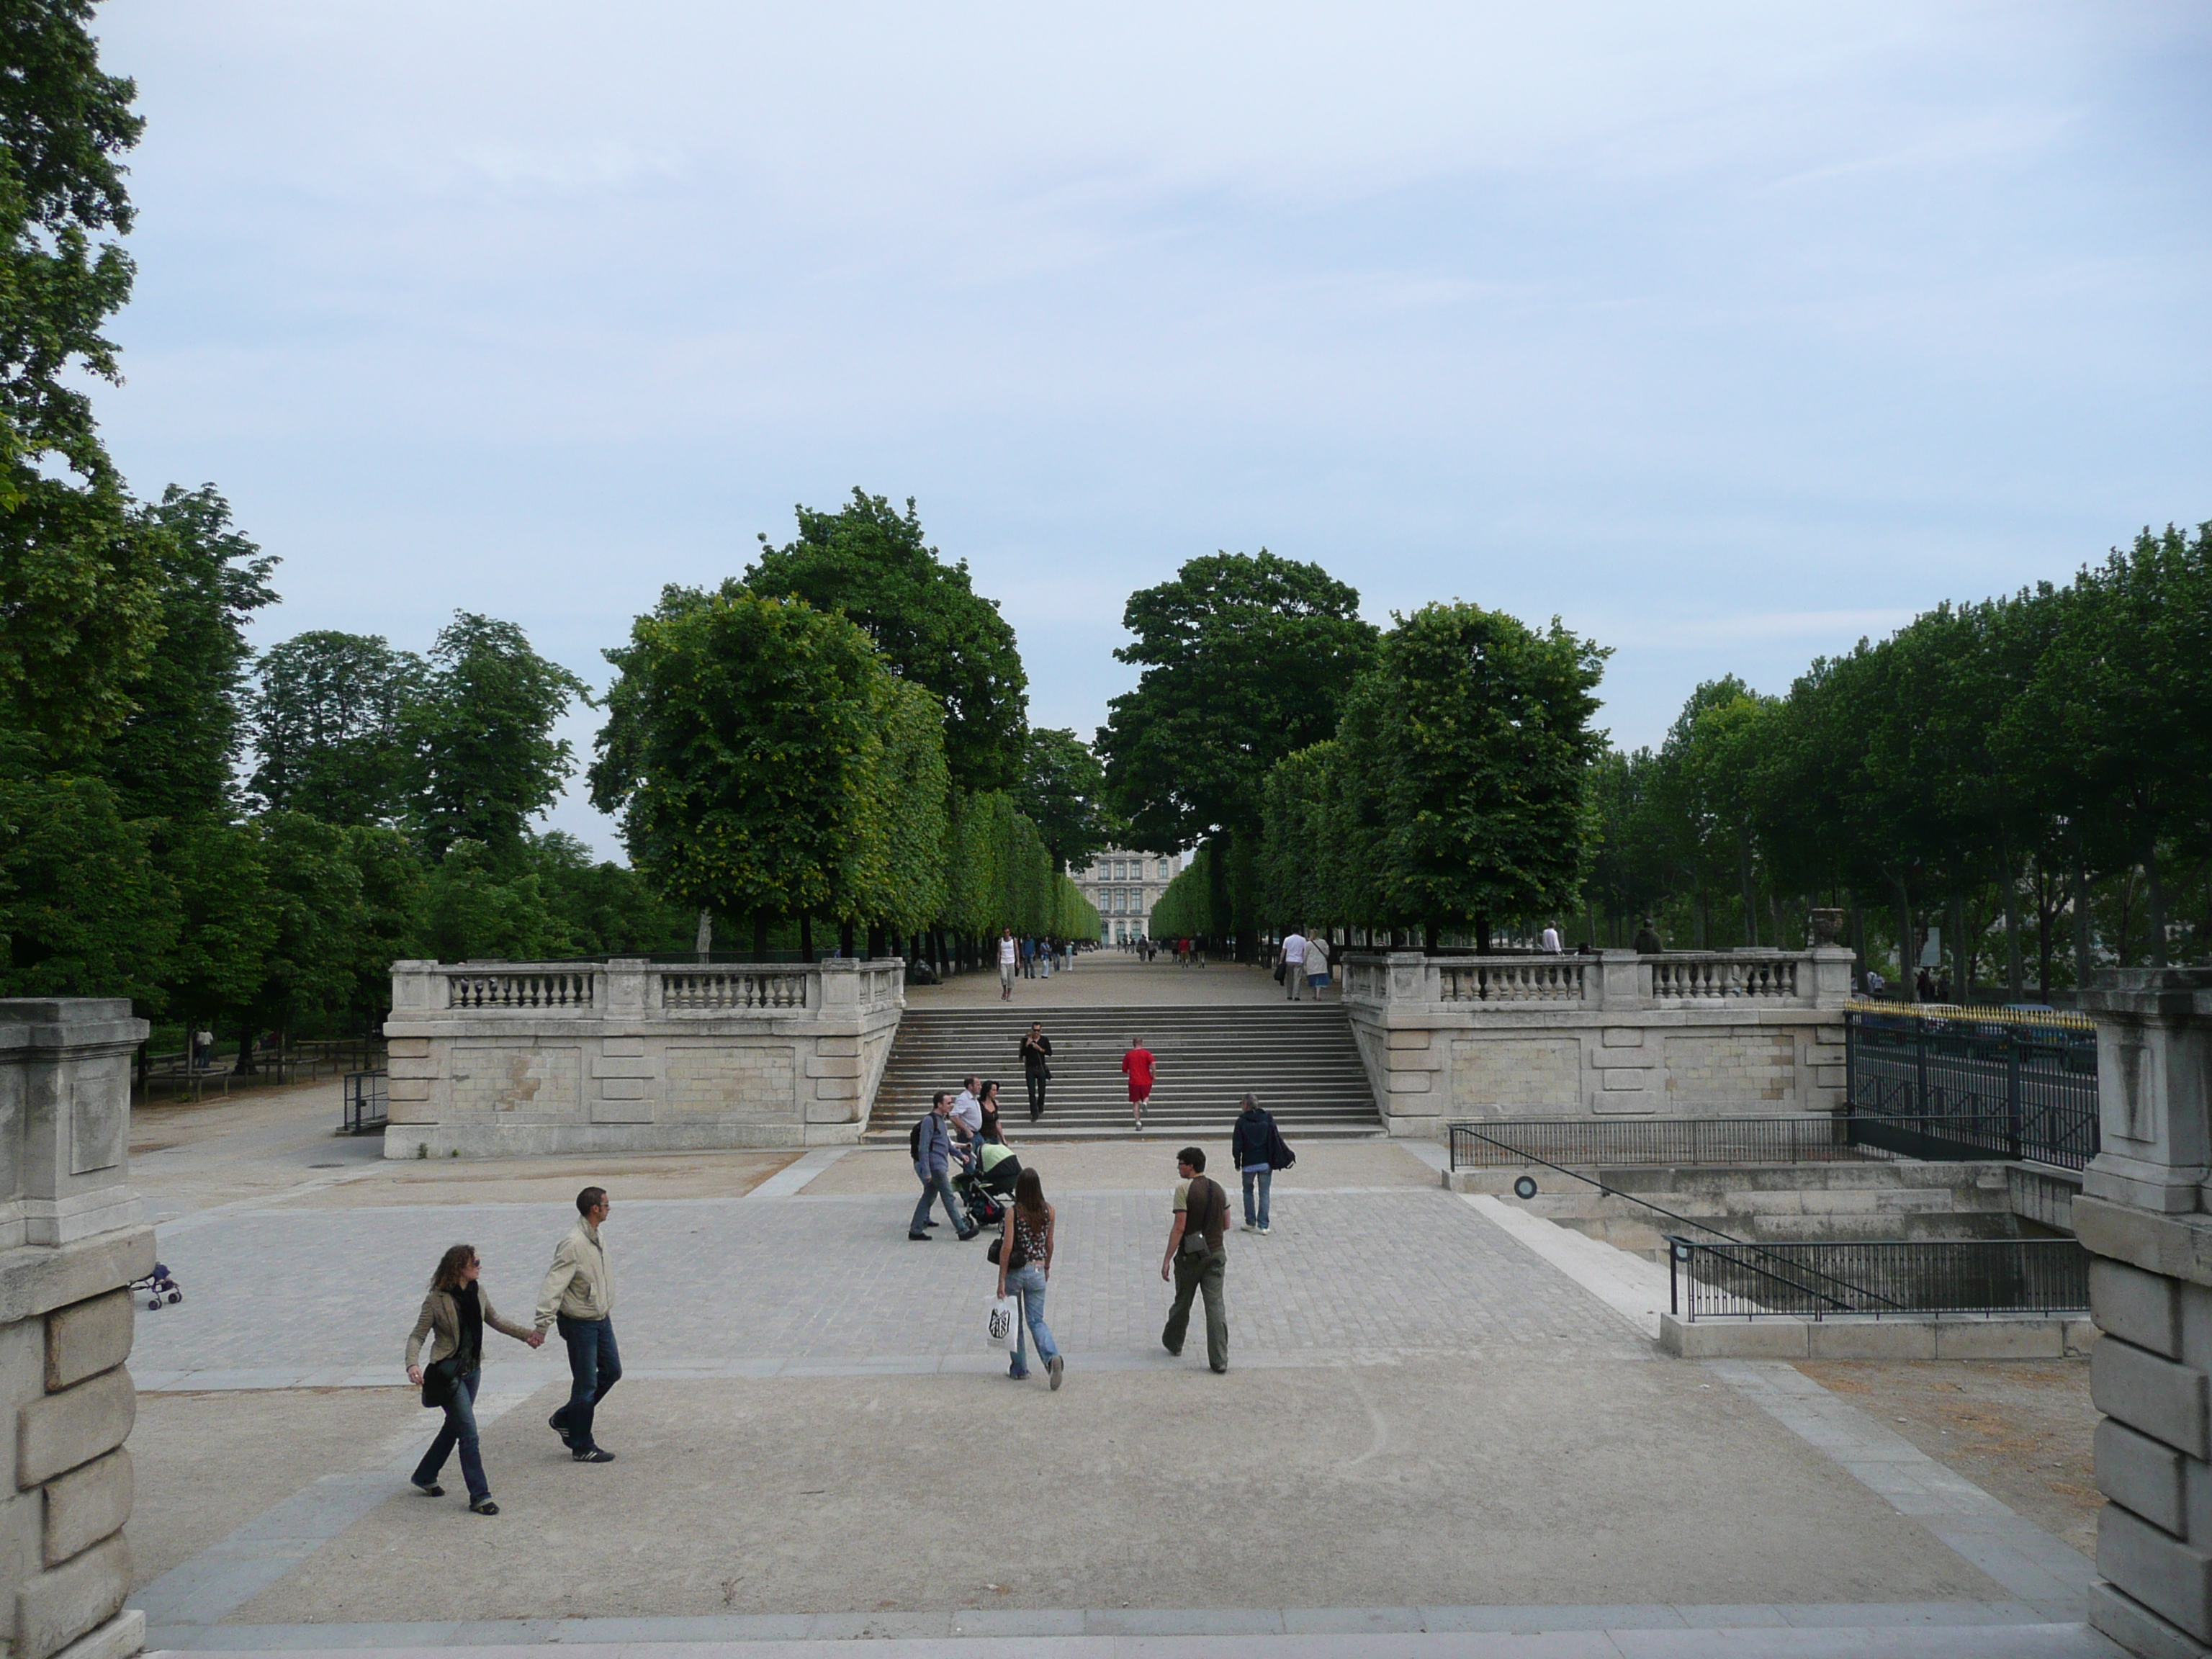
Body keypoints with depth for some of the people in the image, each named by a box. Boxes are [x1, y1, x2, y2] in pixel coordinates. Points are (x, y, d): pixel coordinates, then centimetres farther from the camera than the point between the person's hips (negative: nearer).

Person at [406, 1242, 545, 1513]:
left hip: (472, 1369, 7)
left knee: (454, 1427, 20)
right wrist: (413, 1364, -29)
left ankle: (425, 1476, 40)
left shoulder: (478, 1293, 3)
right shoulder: (437, 1300, -15)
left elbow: (495, 1321, 19)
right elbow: (417, 1336, -12)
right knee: (468, 1433, -9)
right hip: (449, 1372, -7)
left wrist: (528, 1334, 17)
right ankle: (479, 1496, -3)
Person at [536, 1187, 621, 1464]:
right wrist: (543, 1323, -33)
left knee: (612, 1371, 15)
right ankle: (582, 1447, 14)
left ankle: (565, 1419, 29)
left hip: (600, 1319, 9)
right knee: (586, 1384, 0)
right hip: (580, 1323, -9)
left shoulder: (595, 1238, 6)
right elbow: (554, 1284, -27)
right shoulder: (573, 1244, -23)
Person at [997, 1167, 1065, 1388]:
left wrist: (1001, 1280, -11)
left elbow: (1007, 1247, -15)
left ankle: (1019, 1368, 22)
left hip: (1015, 1271, -3)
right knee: (1036, 1320, 9)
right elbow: (1049, 1244, 7)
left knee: (1013, 1321, 15)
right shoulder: (1049, 1211, -3)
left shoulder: (1013, 1212, -14)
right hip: (1037, 1271, 3)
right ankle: (1052, 1357, -16)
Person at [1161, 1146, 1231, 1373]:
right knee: (1216, 1305, 0)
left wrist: (1167, 1258, -14)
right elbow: (1226, 1224, 13)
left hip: (1190, 1255, -4)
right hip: (1216, 1253, 4)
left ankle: (1173, 1342, 38)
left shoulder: (1184, 1189, -13)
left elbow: (1179, 1227, -17)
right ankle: (1219, 1360, -6)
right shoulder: (1219, 1189, 5)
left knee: (1182, 1302, 16)